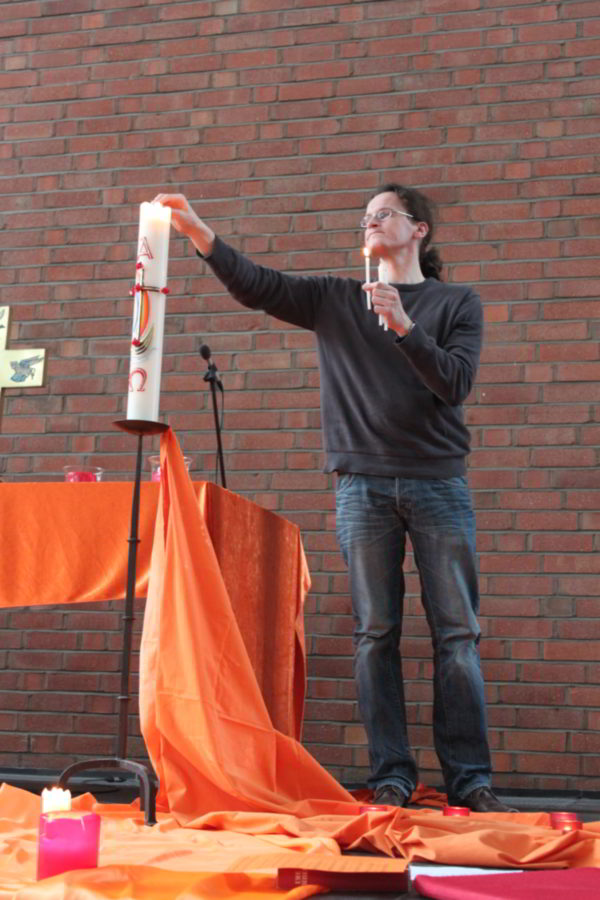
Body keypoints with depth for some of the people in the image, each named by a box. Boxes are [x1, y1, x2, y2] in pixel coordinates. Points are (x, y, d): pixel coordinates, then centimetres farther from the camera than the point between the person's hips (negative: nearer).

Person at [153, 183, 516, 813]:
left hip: (438, 482, -1)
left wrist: (403, 325, -15)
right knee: (375, 635, -1)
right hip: (363, 483, 1)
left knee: (457, 634, -3)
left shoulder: (456, 303, 10)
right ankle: (390, 778, 5)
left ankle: (469, 780, 3)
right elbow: (256, 287, 2)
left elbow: (455, 383, -4)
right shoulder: (334, 299, 14)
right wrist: (198, 232, -10)